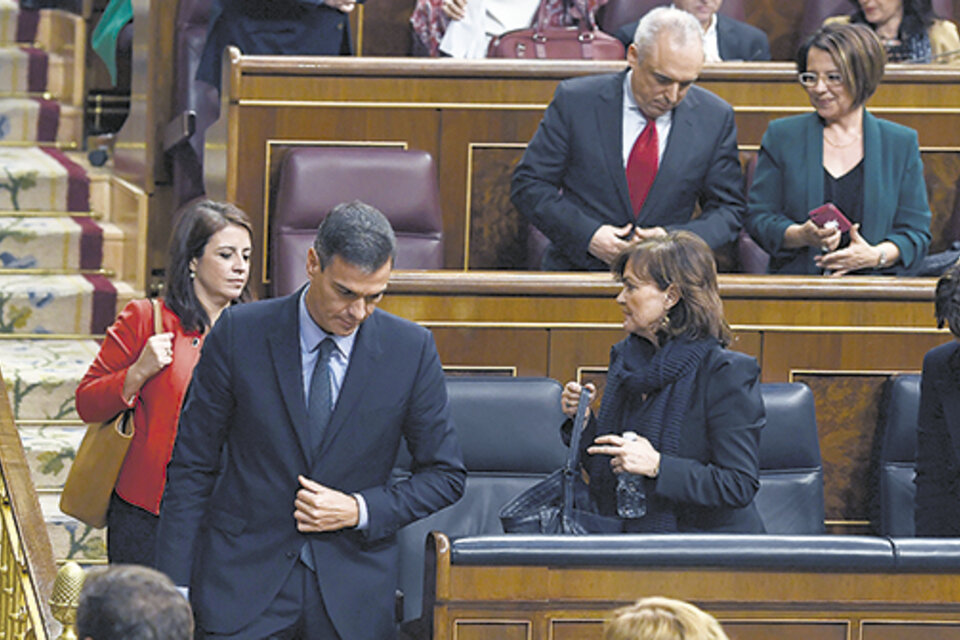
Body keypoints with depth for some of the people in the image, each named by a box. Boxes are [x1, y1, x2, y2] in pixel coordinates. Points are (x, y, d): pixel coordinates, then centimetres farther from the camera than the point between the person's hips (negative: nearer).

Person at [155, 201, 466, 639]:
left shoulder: (411, 350, -1)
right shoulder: (241, 334, -4)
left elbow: (445, 475, 7)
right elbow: (192, 467, 0)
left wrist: (359, 510, -9)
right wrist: (175, 588, -4)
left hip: (352, 602, 1)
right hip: (244, 582, -1)